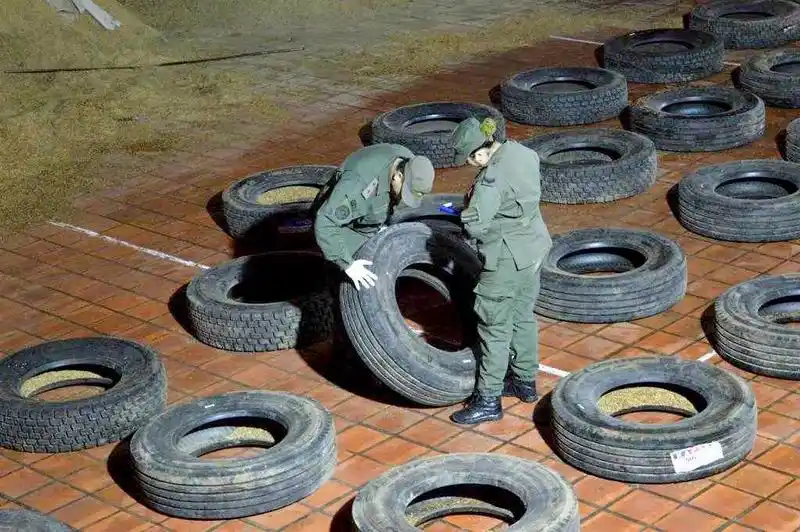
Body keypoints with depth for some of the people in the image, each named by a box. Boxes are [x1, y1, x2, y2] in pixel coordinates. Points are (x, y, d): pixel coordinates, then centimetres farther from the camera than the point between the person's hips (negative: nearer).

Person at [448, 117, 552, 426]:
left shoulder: (492, 178, -27)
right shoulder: (520, 152, -1)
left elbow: (475, 226, -25)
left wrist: (468, 210, -4)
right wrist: (477, 200, 6)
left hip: (507, 258, -9)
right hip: (533, 246, 9)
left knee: (495, 327, 1)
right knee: (523, 316, 22)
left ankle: (489, 400, 9)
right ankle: (525, 382, 36)